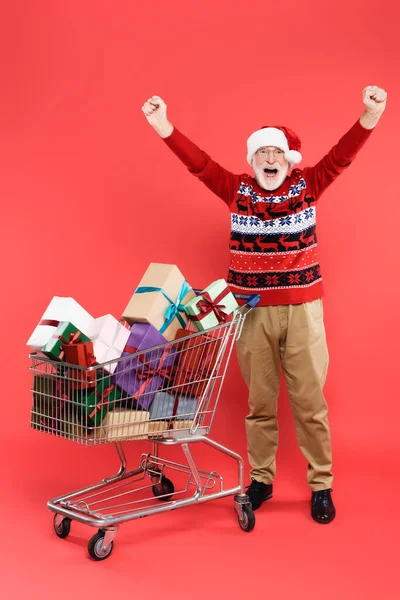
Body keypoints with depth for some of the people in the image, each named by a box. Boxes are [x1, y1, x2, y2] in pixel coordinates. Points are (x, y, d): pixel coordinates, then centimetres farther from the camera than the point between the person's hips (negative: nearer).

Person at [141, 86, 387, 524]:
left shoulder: (307, 186, 2)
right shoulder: (237, 191, 3)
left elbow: (341, 157, -10)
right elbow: (198, 163, -4)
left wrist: (370, 116, -25)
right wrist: (163, 127, -15)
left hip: (303, 310, -1)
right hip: (252, 312, 1)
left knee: (309, 401, 5)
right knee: (260, 402, 11)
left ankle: (321, 486, 18)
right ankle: (260, 480, 25)